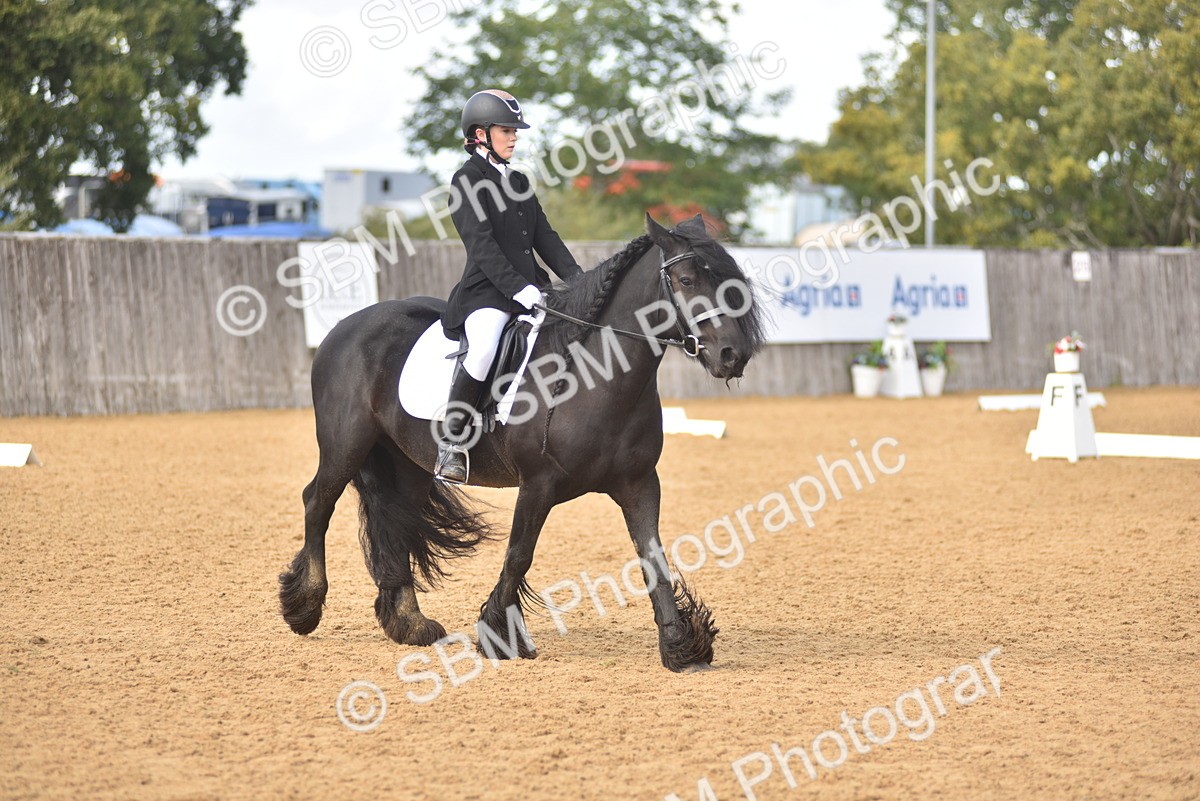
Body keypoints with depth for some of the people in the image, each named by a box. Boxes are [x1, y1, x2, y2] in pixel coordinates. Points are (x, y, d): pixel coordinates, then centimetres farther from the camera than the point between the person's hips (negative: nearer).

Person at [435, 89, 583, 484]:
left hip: (531, 286, 8)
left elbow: (545, 237, 17)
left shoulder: (518, 181, 20)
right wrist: (520, 290, -24)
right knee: (484, 348, -34)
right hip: (486, 292, -8)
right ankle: (450, 442, -23)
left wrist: (578, 279, 2)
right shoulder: (467, 181, -4)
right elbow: (482, 246, -14)